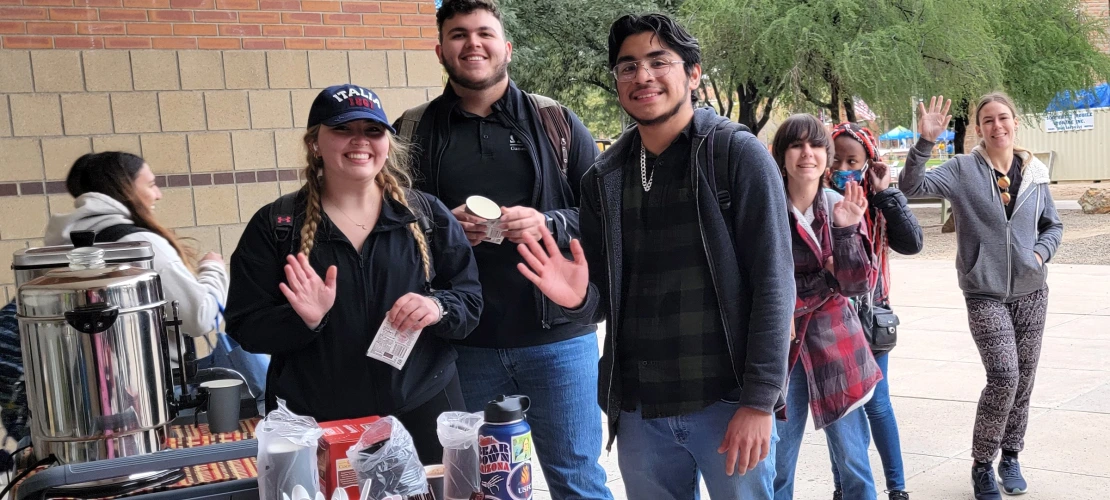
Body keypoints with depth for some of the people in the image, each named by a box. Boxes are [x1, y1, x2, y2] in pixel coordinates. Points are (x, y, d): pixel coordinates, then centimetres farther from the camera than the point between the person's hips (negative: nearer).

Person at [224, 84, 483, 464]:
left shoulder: (426, 214, 2)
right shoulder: (274, 225, -1)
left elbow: (470, 300, 4)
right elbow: (246, 328, -2)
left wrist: (438, 308, -18)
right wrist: (304, 320, -21)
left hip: (423, 414, 1)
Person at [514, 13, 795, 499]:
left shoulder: (738, 154, -5)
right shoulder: (603, 180, 7)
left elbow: (773, 282, -9)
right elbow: (605, 300, 11)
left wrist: (759, 401, -13)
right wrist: (579, 299, -12)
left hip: (726, 401, -3)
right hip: (638, 409, 4)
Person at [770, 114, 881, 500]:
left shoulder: (842, 207, 2)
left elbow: (857, 285, -6)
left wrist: (846, 229, -18)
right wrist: (825, 274, -8)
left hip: (837, 343, 2)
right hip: (782, 345, -2)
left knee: (852, 460, 7)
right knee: (776, 465, 4)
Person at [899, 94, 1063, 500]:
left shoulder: (1034, 172, 4)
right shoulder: (963, 170, -6)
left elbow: (1053, 225, 15)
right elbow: (911, 187, -20)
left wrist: (1041, 252, -4)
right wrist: (925, 142, -31)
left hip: (1031, 291, 4)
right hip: (985, 294, -4)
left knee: (1023, 379, 9)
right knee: (1004, 375, -16)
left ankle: (1010, 457, 29)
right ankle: (982, 465, 3)